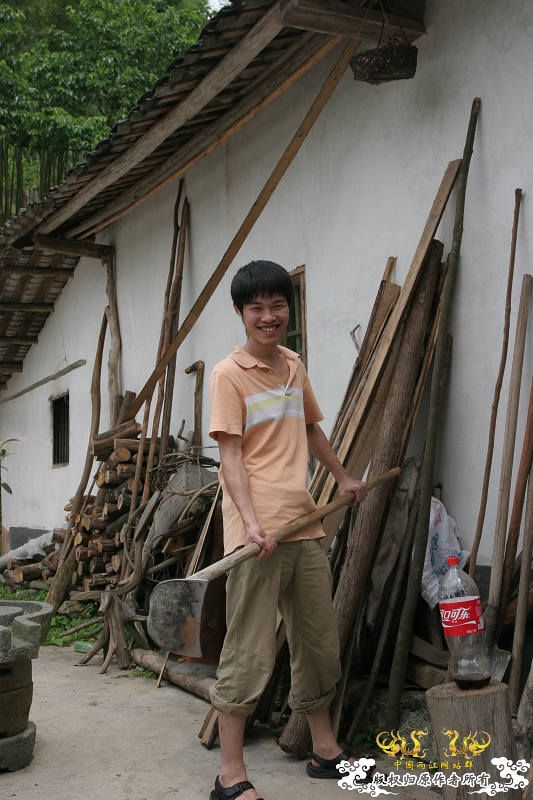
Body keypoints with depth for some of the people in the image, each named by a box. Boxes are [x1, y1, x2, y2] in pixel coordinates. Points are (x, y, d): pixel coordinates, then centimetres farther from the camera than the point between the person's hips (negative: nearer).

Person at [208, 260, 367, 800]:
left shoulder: (295, 366, 15)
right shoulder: (228, 374, -6)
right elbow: (230, 456, -13)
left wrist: (343, 478, 36)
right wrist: (251, 522, -24)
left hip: (305, 524, 7)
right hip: (258, 532, -7)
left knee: (320, 643, 15)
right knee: (250, 653, -4)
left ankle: (325, 751, 31)